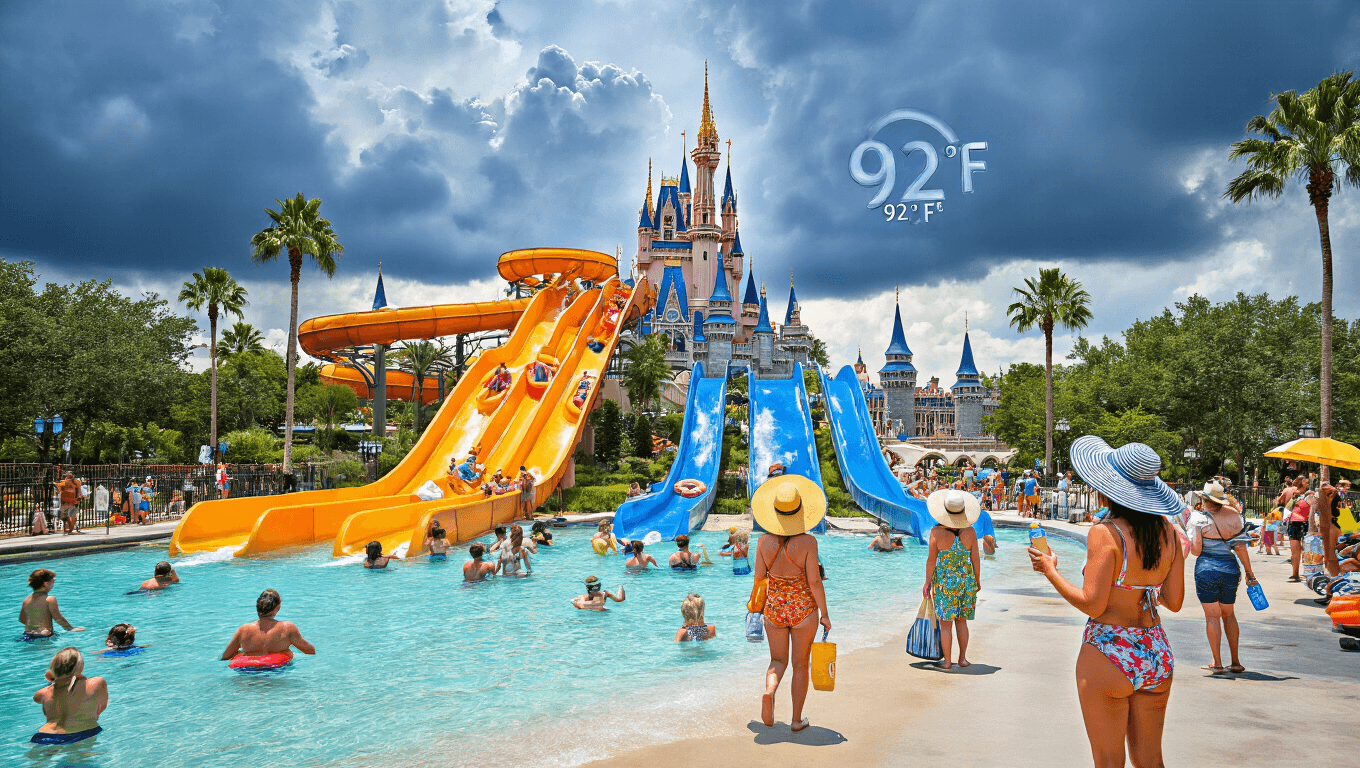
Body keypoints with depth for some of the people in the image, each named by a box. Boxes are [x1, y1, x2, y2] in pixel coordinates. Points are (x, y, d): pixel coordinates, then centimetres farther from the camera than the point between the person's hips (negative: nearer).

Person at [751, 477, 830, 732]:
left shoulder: (764, 541, -9)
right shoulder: (808, 541, -17)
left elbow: (759, 578, -3)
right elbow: (814, 581, -15)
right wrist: (824, 614, -5)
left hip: (774, 608, 2)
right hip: (804, 608, -2)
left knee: (778, 661, 17)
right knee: (800, 664, 15)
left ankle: (769, 691, -14)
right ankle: (797, 719, 20)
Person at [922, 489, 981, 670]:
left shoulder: (937, 531, -13)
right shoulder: (970, 531, -6)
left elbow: (931, 560, -9)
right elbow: (976, 559, 0)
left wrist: (927, 582, 2)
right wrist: (977, 581, 14)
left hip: (944, 582, -3)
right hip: (966, 581, 3)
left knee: (945, 623, 5)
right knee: (961, 621, 16)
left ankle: (947, 661, 11)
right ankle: (962, 658, 23)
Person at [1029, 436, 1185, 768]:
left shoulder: (1106, 533, -17)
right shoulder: (1168, 531, 1)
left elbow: (1092, 604, -18)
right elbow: (1174, 602, 5)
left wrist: (1050, 570, -5)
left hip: (1108, 656, -6)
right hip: (1158, 654, 6)